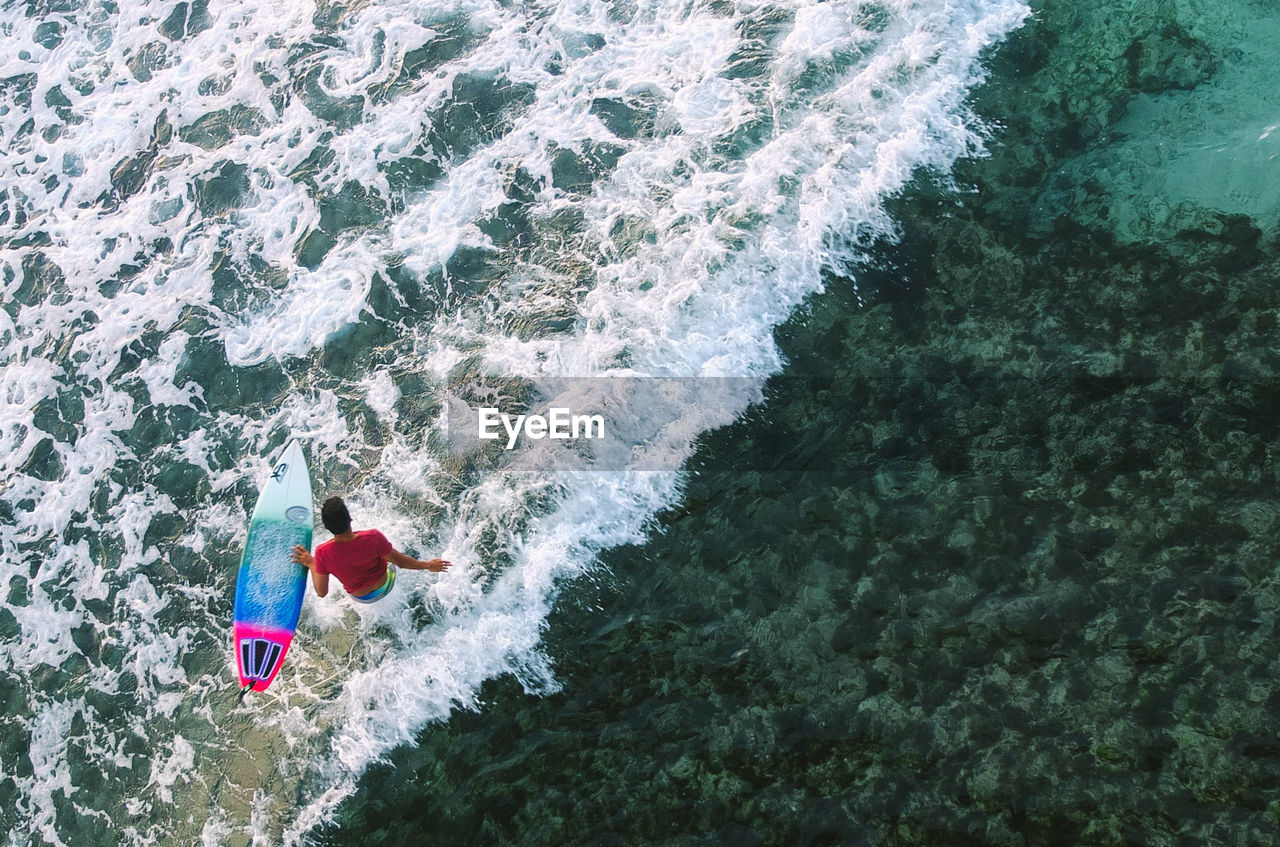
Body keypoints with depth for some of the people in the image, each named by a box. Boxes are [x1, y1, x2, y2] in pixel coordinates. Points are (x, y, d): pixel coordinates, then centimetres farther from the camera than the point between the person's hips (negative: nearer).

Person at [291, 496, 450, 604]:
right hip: (385, 587, -2)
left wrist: (311, 565, -5)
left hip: (361, 598, 2)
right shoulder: (373, 538, -36)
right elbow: (401, 562, -20)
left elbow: (321, 593, -19)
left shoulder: (322, 553, -32)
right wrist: (428, 565, -3)